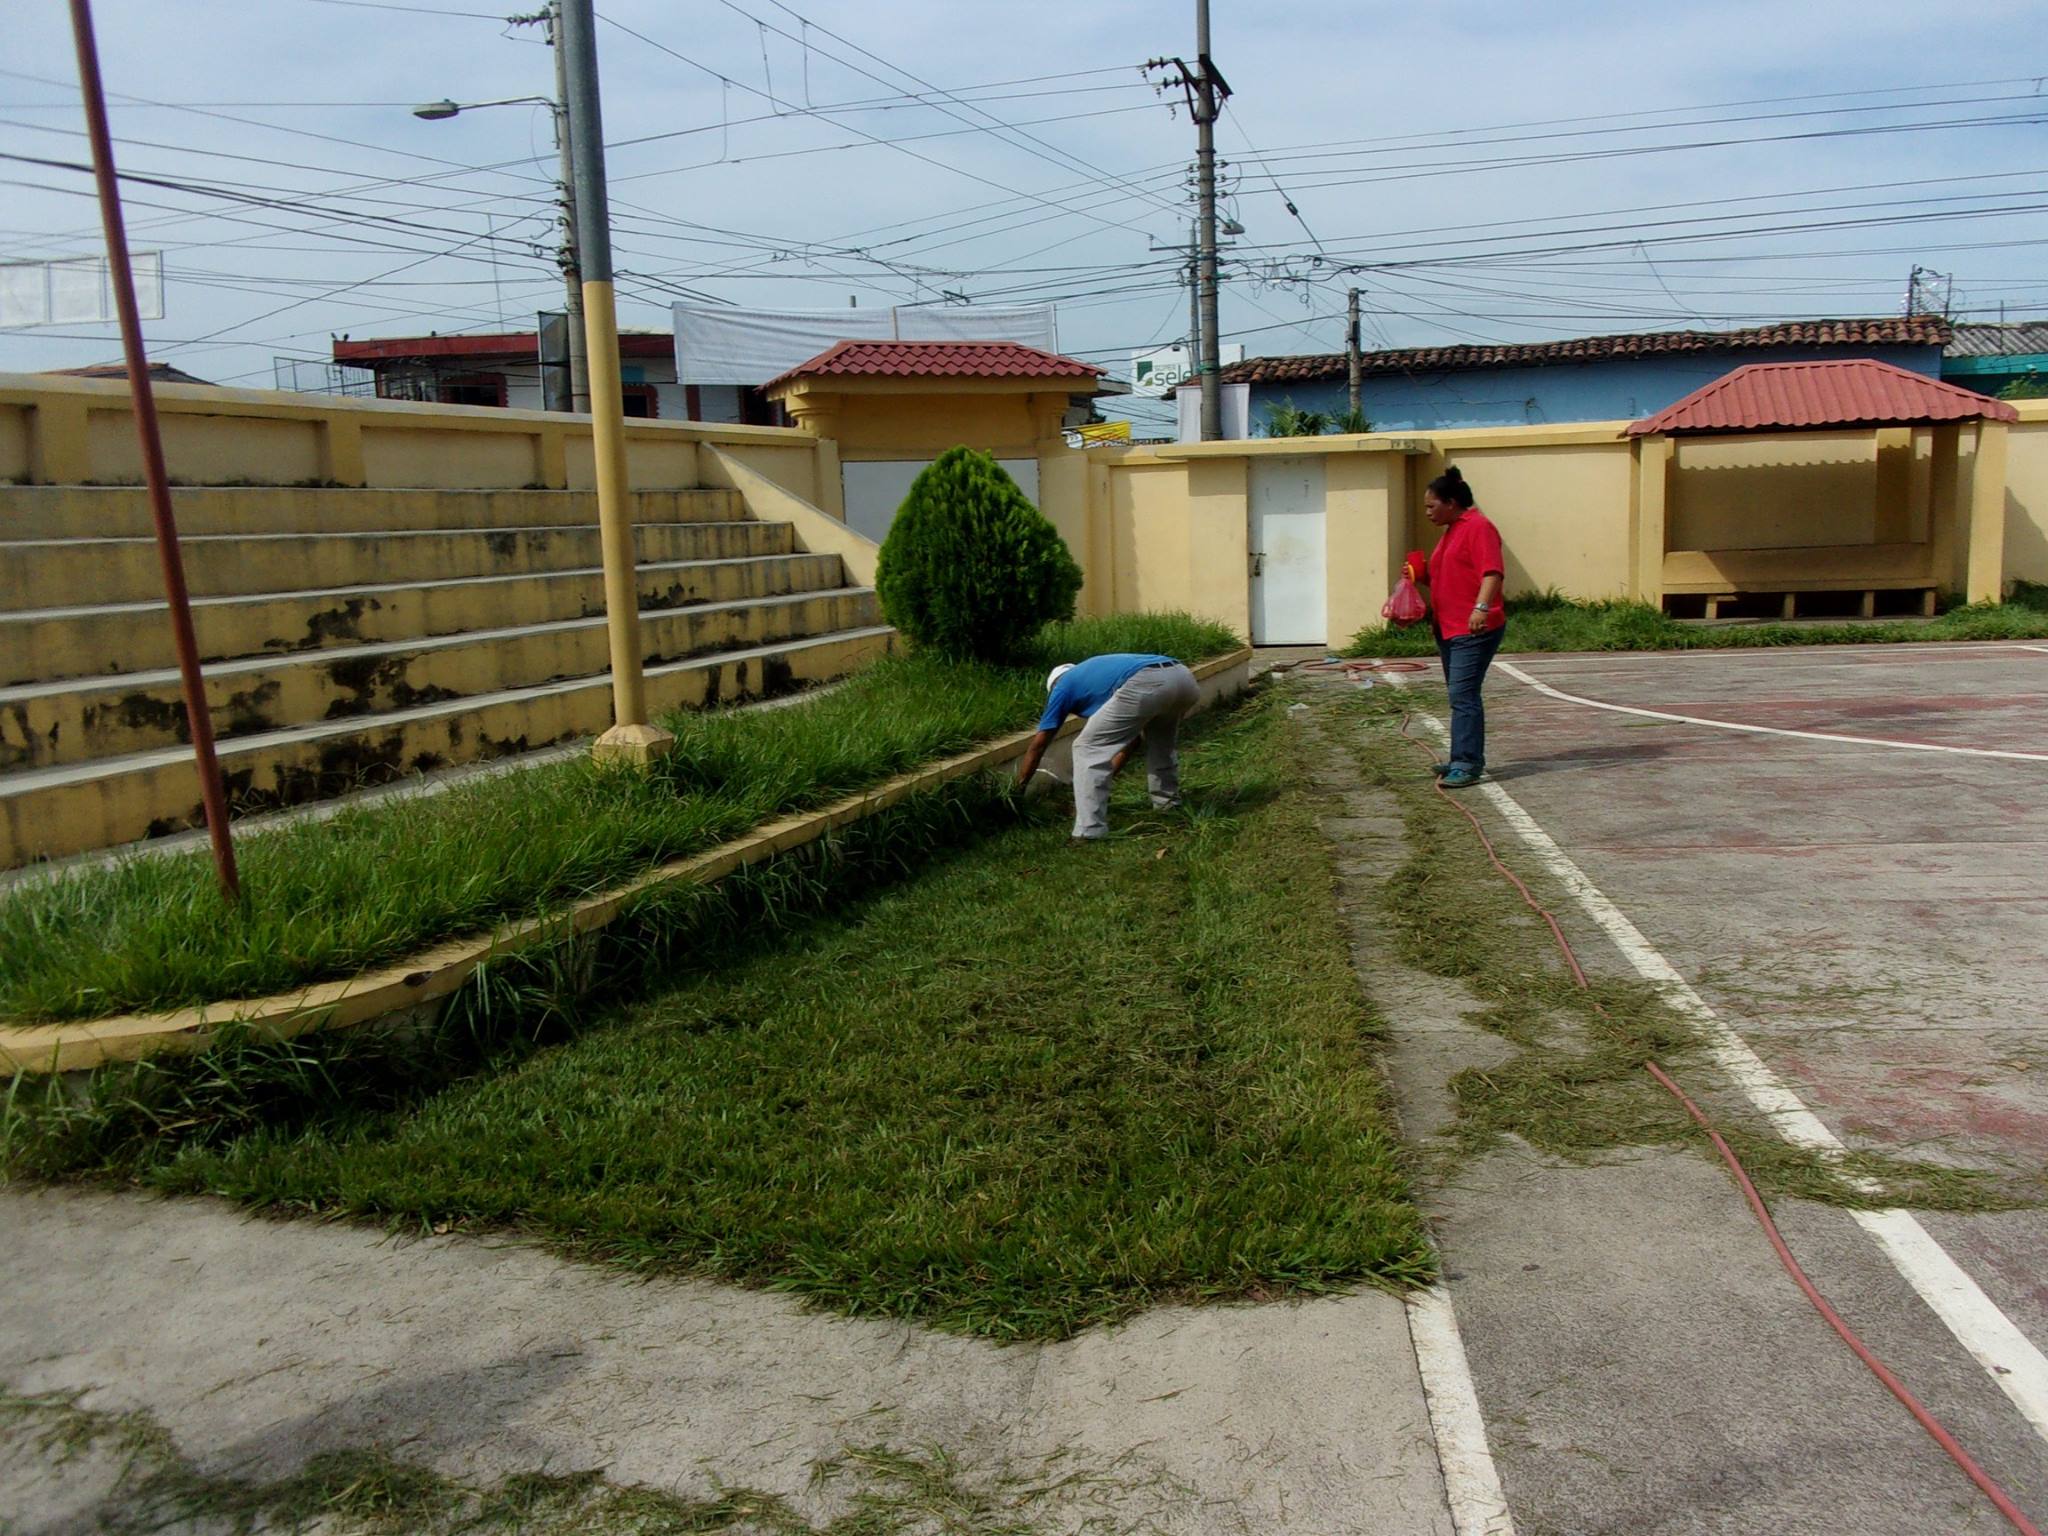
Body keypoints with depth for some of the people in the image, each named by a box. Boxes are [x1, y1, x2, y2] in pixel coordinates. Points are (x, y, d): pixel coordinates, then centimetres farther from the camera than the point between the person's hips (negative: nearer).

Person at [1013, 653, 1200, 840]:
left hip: (1144, 684, -7)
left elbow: (1038, 745, 28)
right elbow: (1131, 738, 45)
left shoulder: (1063, 685, 27)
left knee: (1087, 748, 7)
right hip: (1183, 678, 7)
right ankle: (1168, 803, 42)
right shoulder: (1102, 673, 43)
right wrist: (1107, 774, 53)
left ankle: (1090, 830, 1)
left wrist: (1018, 788, 38)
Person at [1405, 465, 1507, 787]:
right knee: (1459, 696, 13)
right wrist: (1422, 574, 15)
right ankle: (1464, 760, 21)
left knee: (1462, 695, -14)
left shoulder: (1478, 527, -10)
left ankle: (1467, 766, -15)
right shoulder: (1451, 531, 20)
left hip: (1473, 630, -10)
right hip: (1448, 629, 10)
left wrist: (1481, 608, -35)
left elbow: (1493, 572, -22)